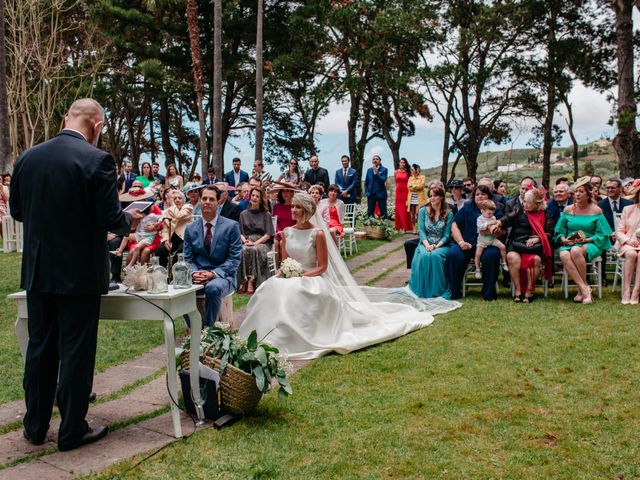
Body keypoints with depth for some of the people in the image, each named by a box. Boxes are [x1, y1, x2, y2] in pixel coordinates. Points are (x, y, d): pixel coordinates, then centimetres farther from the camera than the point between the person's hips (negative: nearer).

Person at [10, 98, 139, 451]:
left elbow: (16, 210, 12)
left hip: (38, 271, 5)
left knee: (40, 347, 16)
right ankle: (72, 431, 17)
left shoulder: (27, 157, 2)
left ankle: (35, 426, 29)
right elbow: (111, 219, -16)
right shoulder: (97, 160, -15)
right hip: (80, 273, -5)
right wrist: (129, 219, 5)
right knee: (76, 350, 5)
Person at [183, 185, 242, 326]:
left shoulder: (231, 226, -1)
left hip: (222, 276, -3)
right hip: (198, 275, 3)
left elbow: (234, 259, -5)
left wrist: (213, 274, -18)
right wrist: (194, 272, -12)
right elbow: (188, 259, 11)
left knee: (213, 287, -38)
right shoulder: (190, 228, 11)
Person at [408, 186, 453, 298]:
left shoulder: (448, 214, 2)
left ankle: (437, 289, -22)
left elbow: (446, 235, -2)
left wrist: (436, 246, -17)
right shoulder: (423, 211, 7)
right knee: (423, 256, -33)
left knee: (435, 255, -35)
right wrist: (427, 245, -16)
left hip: (441, 245, -1)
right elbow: (421, 231, 0)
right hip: (425, 243, 1)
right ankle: (422, 289, -20)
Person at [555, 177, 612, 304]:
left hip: (590, 245, -3)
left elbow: (602, 235, 2)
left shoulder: (596, 210, 4)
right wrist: (564, 239, -7)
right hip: (569, 244, 3)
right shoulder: (568, 210, 12)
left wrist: (586, 239, -13)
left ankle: (582, 288, -21)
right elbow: (560, 232, 15)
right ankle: (584, 289, -31)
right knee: (564, 255, -35)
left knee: (576, 251, -38)